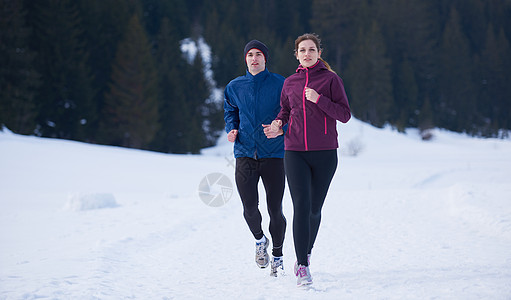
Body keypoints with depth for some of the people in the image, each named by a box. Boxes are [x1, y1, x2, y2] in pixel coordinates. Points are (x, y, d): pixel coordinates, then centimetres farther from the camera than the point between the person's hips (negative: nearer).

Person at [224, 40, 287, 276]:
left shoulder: (280, 84, 1)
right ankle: (259, 239, 25)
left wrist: (281, 129, -16)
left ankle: (278, 254, 21)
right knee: (249, 207, -7)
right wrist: (231, 129, 3)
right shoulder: (235, 87, 9)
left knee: (275, 210, 0)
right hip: (245, 154, 2)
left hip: (274, 154, -2)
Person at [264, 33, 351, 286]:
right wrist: (278, 123, 3)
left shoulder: (331, 79, 0)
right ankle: (302, 267, -11)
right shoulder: (290, 83, 9)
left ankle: (306, 252, 35)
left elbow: (345, 115, -4)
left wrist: (319, 99, -16)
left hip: (325, 153, -1)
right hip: (295, 153, 1)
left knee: (315, 208, 9)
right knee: (301, 206, -11)